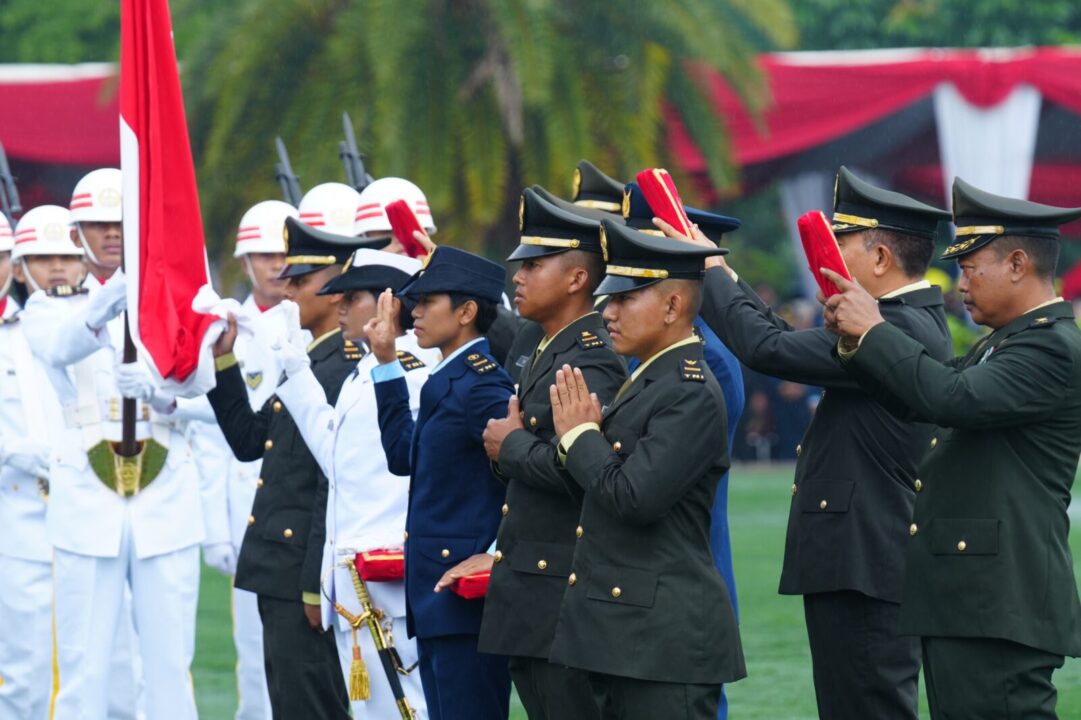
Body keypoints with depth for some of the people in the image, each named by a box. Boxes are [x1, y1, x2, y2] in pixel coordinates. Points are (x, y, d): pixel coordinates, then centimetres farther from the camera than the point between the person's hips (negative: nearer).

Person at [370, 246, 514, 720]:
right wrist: (387, 364, 24)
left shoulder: (481, 387, -15)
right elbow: (404, 455, 25)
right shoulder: (448, 381, 15)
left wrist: (497, 559, -18)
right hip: (437, 598, 10)